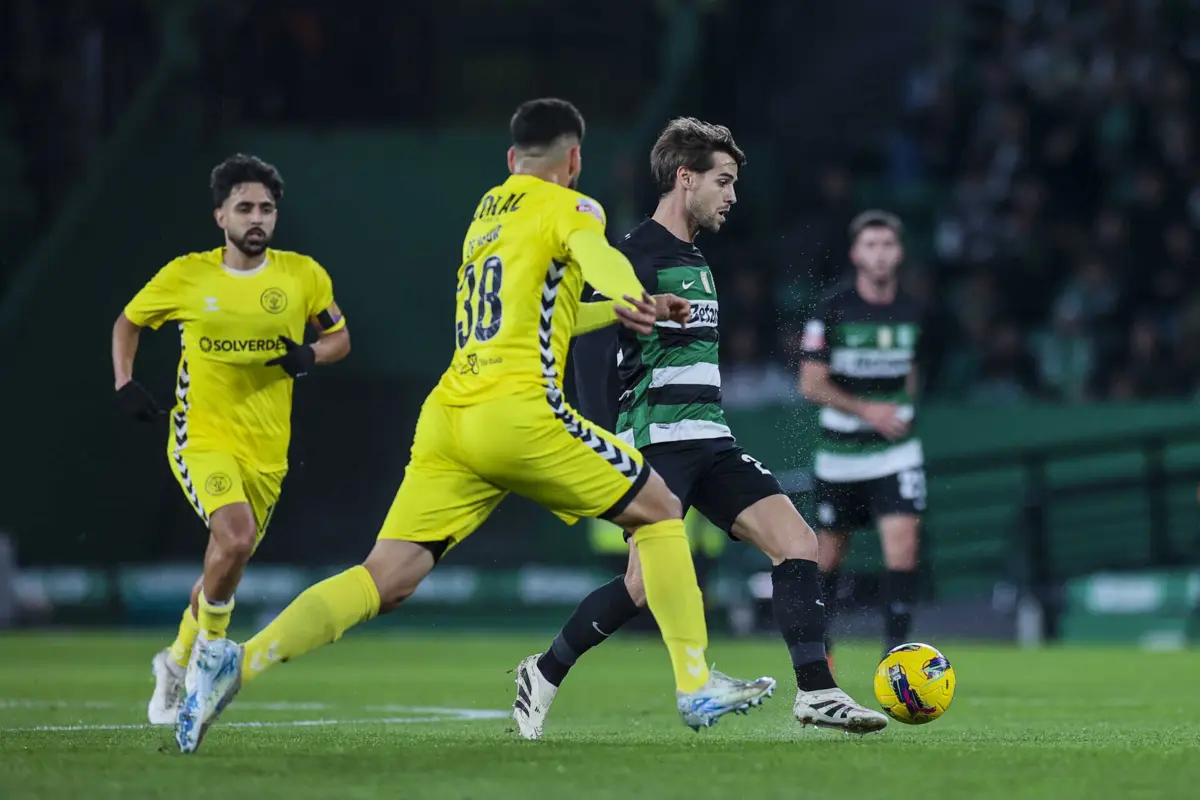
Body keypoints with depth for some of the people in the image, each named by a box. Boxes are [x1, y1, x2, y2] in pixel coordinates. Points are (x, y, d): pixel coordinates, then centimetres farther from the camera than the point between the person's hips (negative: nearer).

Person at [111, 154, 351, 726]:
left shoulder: (303, 275, -2)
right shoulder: (185, 276, -4)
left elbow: (339, 337, 12)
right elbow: (127, 323, 12)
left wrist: (309, 356, -10)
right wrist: (125, 384, -3)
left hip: (266, 448, 3)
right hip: (202, 437, -3)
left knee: (227, 564, 14)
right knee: (235, 538, -28)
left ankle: (176, 663, 39)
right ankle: (209, 647, -3)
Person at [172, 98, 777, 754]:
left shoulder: (485, 215, 27)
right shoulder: (567, 207, 5)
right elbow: (596, 256, -20)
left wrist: (624, 310, 44)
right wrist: (632, 296, -39)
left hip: (446, 418, 6)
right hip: (519, 412, -6)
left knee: (385, 580, -2)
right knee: (658, 511, 12)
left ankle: (242, 663, -23)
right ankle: (697, 686, 9)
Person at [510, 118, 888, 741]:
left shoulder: (696, 263, 19)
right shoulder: (635, 257, -8)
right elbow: (592, 356, -14)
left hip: (710, 442, 8)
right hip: (655, 443, -8)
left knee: (797, 542, -7)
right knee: (647, 583, -16)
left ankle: (816, 692, -8)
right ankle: (545, 673, 5)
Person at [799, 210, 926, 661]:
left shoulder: (910, 311, 3)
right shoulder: (832, 310, -9)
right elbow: (811, 384, -10)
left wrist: (900, 413, 8)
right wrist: (866, 409, -18)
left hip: (896, 450, 2)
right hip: (840, 452, -2)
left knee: (903, 547, -15)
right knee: (830, 554, 9)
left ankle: (896, 652, -12)